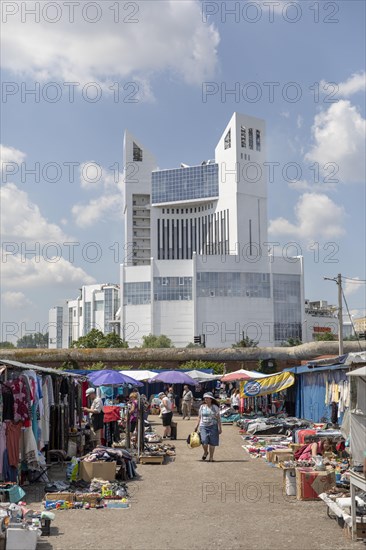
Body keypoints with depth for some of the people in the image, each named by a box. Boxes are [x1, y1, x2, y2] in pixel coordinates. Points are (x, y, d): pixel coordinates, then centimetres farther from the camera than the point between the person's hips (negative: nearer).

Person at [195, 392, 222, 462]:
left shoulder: (215, 407, 3)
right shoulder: (202, 407, 10)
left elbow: (218, 418, 2)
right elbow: (199, 417, 17)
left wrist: (220, 427, -3)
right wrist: (197, 426, 14)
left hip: (213, 426, -1)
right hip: (203, 426, 1)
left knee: (212, 442, -1)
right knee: (204, 441, -14)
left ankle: (211, 457, 12)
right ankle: (205, 452, 15)